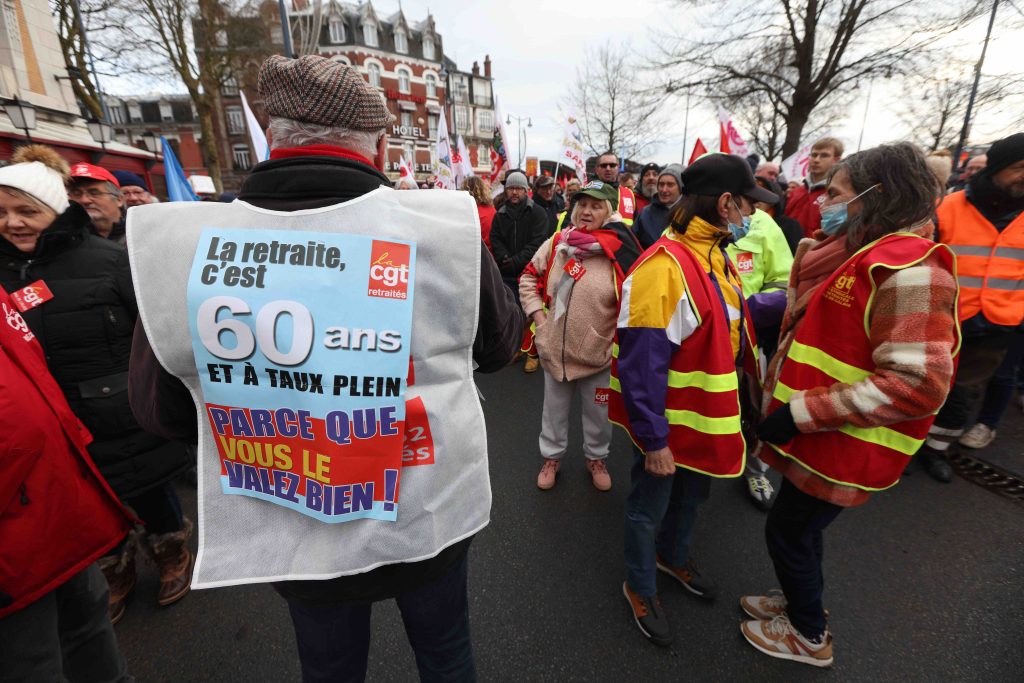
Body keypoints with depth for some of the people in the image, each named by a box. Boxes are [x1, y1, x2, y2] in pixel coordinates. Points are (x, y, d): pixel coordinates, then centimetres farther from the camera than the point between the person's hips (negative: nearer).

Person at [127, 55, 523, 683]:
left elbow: (160, 405, -4)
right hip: (431, 513, 0)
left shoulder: (200, 247, -17)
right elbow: (501, 344, -5)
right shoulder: (441, 225, -21)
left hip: (300, 529, 1)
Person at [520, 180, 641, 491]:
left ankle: (596, 457, 43)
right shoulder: (557, 241, -2)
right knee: (554, 408, 20)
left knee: (597, 413, 17)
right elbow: (529, 277, 9)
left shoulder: (619, 251, -11)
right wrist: (538, 314, 0)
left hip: (598, 350, -2)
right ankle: (552, 456, 42)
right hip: (555, 346, 3)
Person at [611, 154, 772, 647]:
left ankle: (673, 557, 56)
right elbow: (641, 365, -28)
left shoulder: (714, 256, 4)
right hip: (669, 424, -9)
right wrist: (653, 439, -23)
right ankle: (640, 587, 41)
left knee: (693, 495, 28)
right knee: (649, 508, 14)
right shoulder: (664, 267, -28)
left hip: (709, 417, 9)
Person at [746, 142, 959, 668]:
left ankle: (810, 636, 33)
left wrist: (800, 413, -27)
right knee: (799, 528, 24)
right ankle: (802, 601, 47)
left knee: (787, 531, 9)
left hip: (844, 447, -9)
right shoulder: (856, 257, 9)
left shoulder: (908, 269, -22)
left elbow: (918, 383, -28)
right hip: (821, 437, 9)